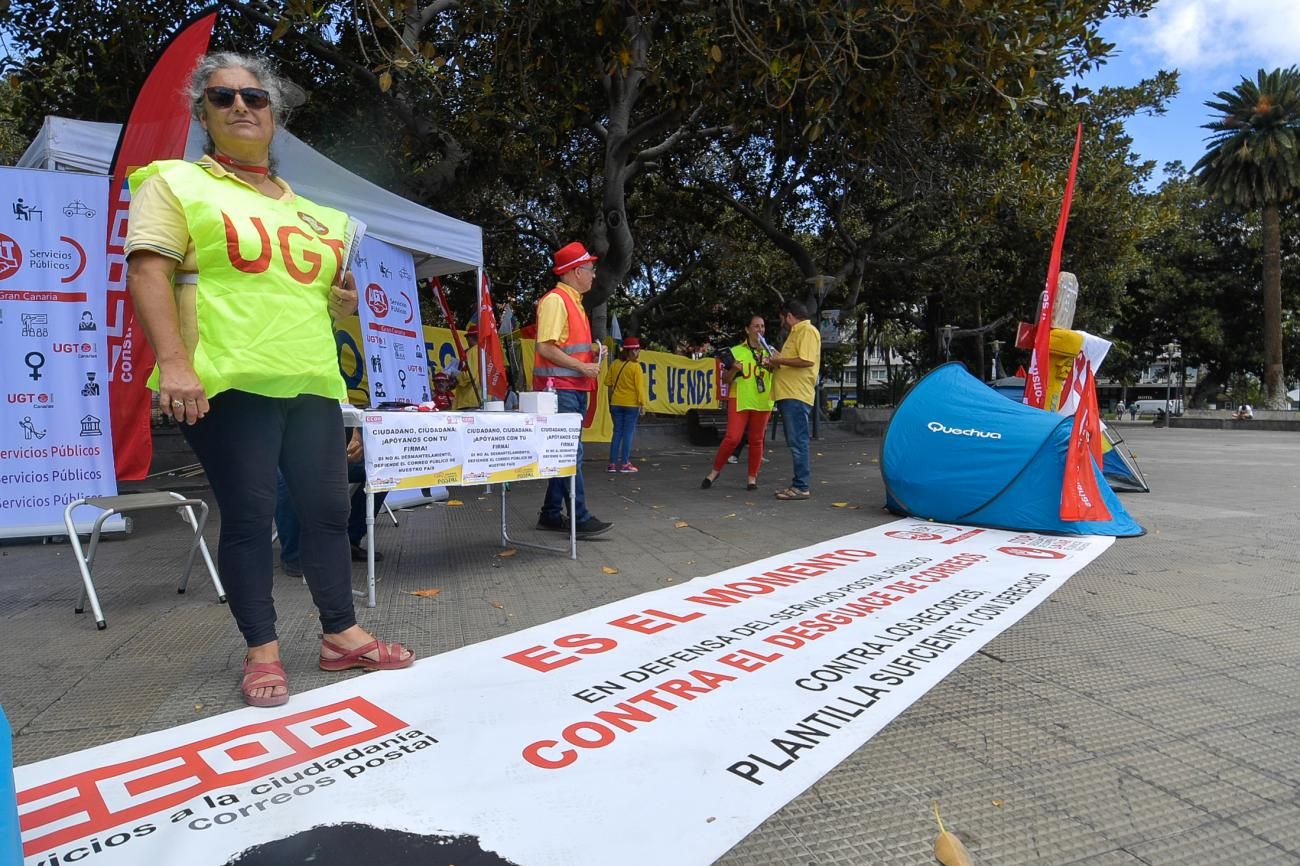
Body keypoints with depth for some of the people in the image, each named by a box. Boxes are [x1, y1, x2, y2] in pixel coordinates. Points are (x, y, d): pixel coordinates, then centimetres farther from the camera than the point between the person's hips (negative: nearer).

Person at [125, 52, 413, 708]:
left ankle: (341, 636, 19)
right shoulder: (176, 182, 6)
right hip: (230, 381, -5)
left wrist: (345, 301, 6)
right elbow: (148, 272, -6)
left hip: (312, 382, 5)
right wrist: (174, 363, -19)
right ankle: (262, 652, 13)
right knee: (249, 517, -1)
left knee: (329, 510, 7)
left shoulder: (307, 209, 21)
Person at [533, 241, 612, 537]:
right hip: (560, 388, -10)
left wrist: (591, 352, 10)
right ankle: (580, 519, -6)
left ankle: (551, 514, 19)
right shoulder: (555, 300, -10)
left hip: (576, 388, 10)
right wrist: (582, 367, -16)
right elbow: (546, 347, -18)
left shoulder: (574, 301, 20)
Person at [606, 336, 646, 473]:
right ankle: (625, 464, 3)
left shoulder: (614, 364, 2)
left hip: (616, 403, 4)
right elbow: (639, 386, -12)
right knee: (628, 433, 2)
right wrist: (642, 404, -8)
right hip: (631, 404, -4)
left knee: (617, 432, 10)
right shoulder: (636, 366, -10)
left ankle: (612, 464, 9)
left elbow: (607, 382, 3)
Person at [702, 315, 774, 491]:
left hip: (762, 402, 3)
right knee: (732, 438, -9)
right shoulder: (736, 351, 3)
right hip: (739, 400, -2)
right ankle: (716, 470, 9)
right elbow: (726, 379, 4)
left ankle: (752, 477, 15)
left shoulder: (769, 352, 10)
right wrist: (733, 369, -16)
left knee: (756, 440, 5)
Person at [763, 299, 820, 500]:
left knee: (798, 441, -9)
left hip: (797, 396, -10)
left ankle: (801, 487, -7)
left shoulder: (808, 331, -8)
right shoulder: (796, 333, 23)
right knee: (796, 442, 12)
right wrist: (774, 364, 14)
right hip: (787, 394, 10)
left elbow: (806, 361, -21)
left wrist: (779, 360, -12)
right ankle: (798, 483, 18)